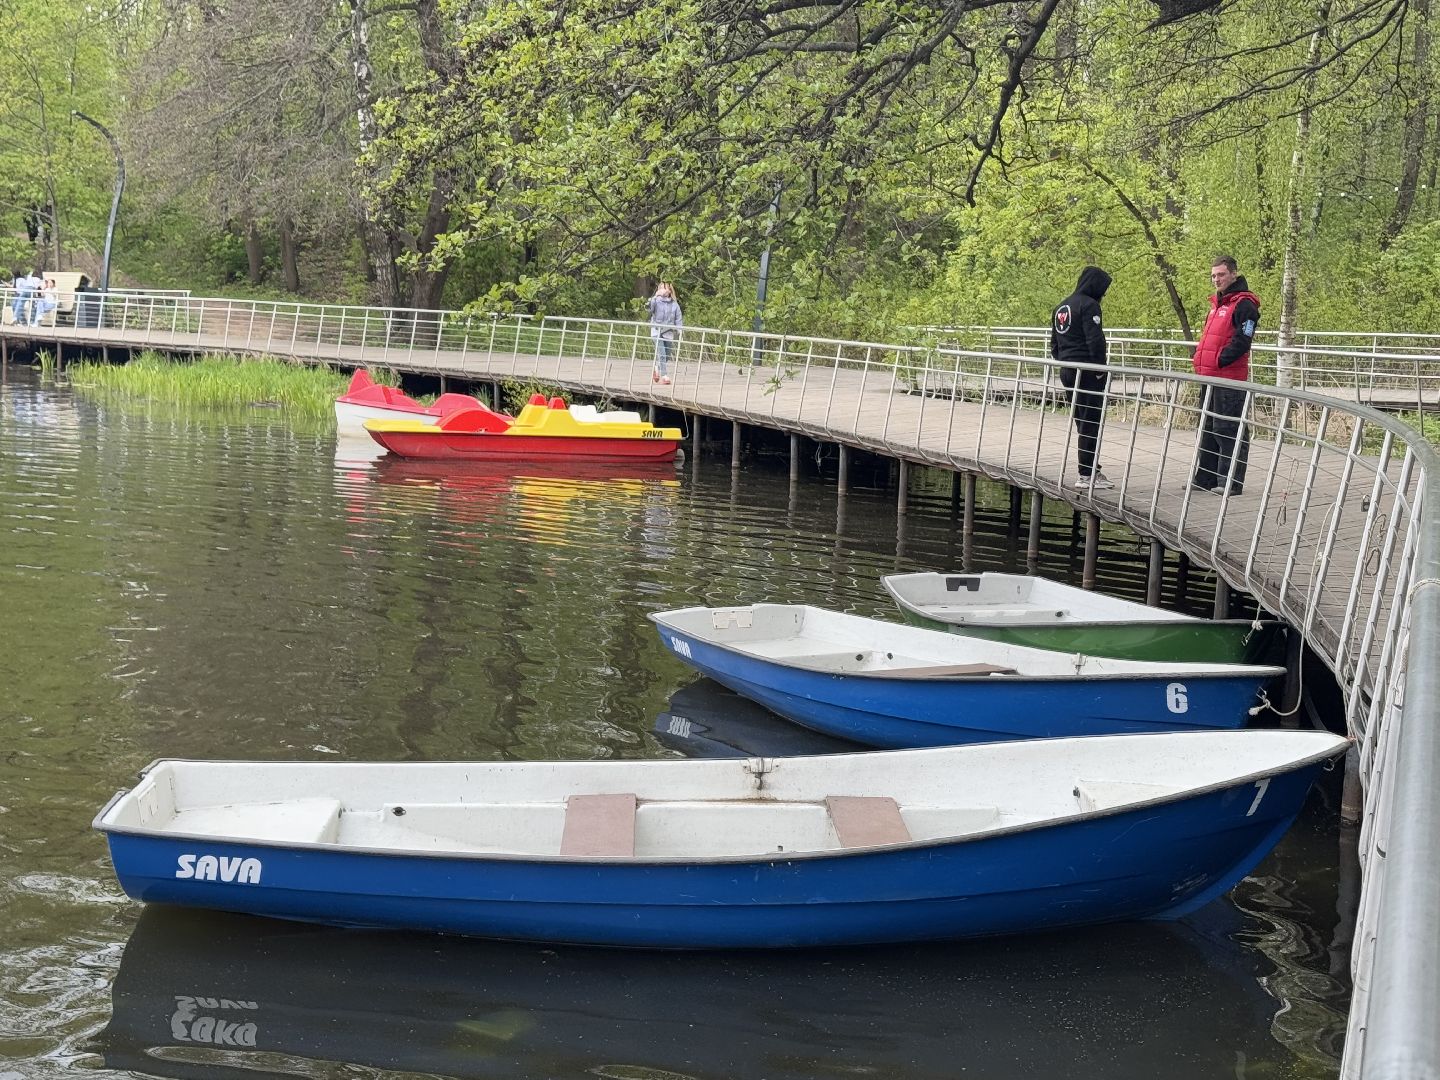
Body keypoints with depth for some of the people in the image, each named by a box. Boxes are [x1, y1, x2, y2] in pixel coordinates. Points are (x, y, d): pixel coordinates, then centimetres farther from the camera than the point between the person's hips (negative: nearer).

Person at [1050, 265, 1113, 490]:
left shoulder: (1062, 307, 17)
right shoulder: (1089, 305, -11)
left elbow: (1054, 342, 21)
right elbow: (1095, 340, -18)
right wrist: (1100, 369, -13)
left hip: (1066, 372, 9)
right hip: (1086, 371, -9)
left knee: (1081, 421, 14)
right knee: (1090, 422, -5)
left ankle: (1091, 471, 19)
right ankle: (1087, 476, -5)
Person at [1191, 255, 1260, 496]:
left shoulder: (1244, 304, -10)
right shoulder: (1218, 303, 19)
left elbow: (1242, 341, -19)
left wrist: (1219, 361, -18)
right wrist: (1200, 361, 12)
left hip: (1230, 378, -10)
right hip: (1210, 377, 10)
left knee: (1229, 430, -7)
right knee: (1208, 428, 14)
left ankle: (1231, 482, -4)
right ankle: (1205, 478, 21)